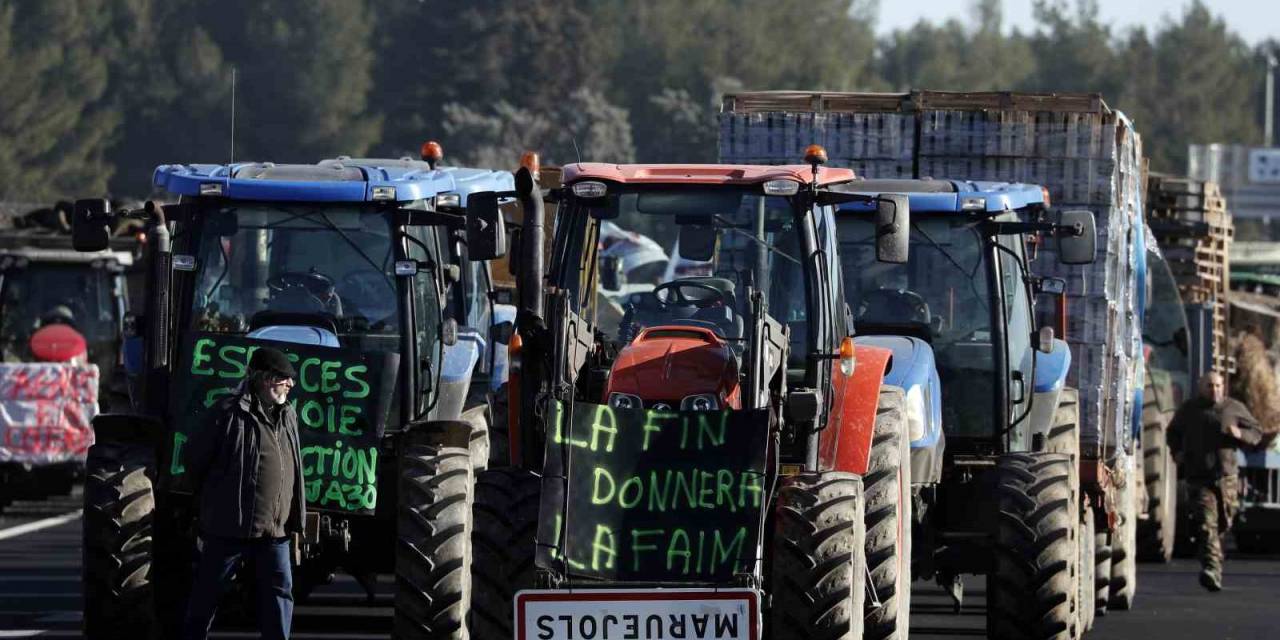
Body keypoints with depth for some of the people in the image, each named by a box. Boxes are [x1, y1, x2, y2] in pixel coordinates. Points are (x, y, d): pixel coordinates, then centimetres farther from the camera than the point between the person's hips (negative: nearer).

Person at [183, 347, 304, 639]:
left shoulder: (288, 416, 11)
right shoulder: (229, 413, -11)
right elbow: (194, 457, -3)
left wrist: (295, 519, 16)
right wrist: (210, 498, 8)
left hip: (275, 528, 6)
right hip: (229, 525, -6)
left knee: (279, 590, 3)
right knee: (207, 590, 4)